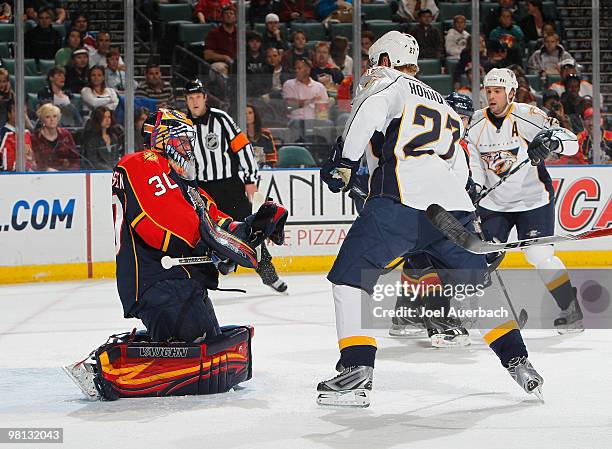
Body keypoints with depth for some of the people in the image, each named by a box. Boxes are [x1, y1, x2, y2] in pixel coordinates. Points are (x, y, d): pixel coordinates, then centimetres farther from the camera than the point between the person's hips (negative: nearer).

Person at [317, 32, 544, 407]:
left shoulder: (384, 81, 13)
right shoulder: (444, 106, 32)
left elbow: (371, 109, -11)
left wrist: (345, 161, -9)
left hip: (403, 201, -6)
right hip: (454, 206, 6)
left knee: (350, 276, 2)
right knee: (478, 284, 24)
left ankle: (357, 372, -10)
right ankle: (518, 362, 22)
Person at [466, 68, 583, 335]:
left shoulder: (527, 116, -15)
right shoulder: (477, 123, -2)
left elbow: (571, 142, -18)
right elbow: (474, 161, 7)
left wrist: (551, 141, -38)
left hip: (533, 200, -4)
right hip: (494, 202, 4)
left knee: (539, 256, -12)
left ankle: (572, 311, 2)